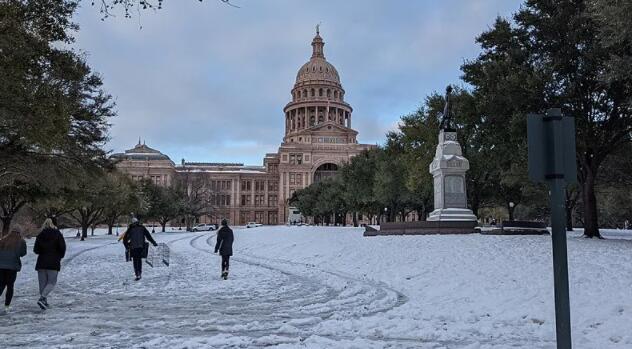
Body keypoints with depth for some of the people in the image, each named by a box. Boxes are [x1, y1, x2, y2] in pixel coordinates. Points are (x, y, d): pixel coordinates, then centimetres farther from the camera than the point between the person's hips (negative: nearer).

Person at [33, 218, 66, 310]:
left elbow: (36, 250, 2)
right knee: (52, 282, 1)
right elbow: (62, 247, -8)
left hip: (41, 262, 3)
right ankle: (42, 298, -20)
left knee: (42, 283, 10)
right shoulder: (57, 234, -2)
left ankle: (45, 302, 10)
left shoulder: (40, 235, 5)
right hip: (53, 263, -3)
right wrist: (60, 257, 9)